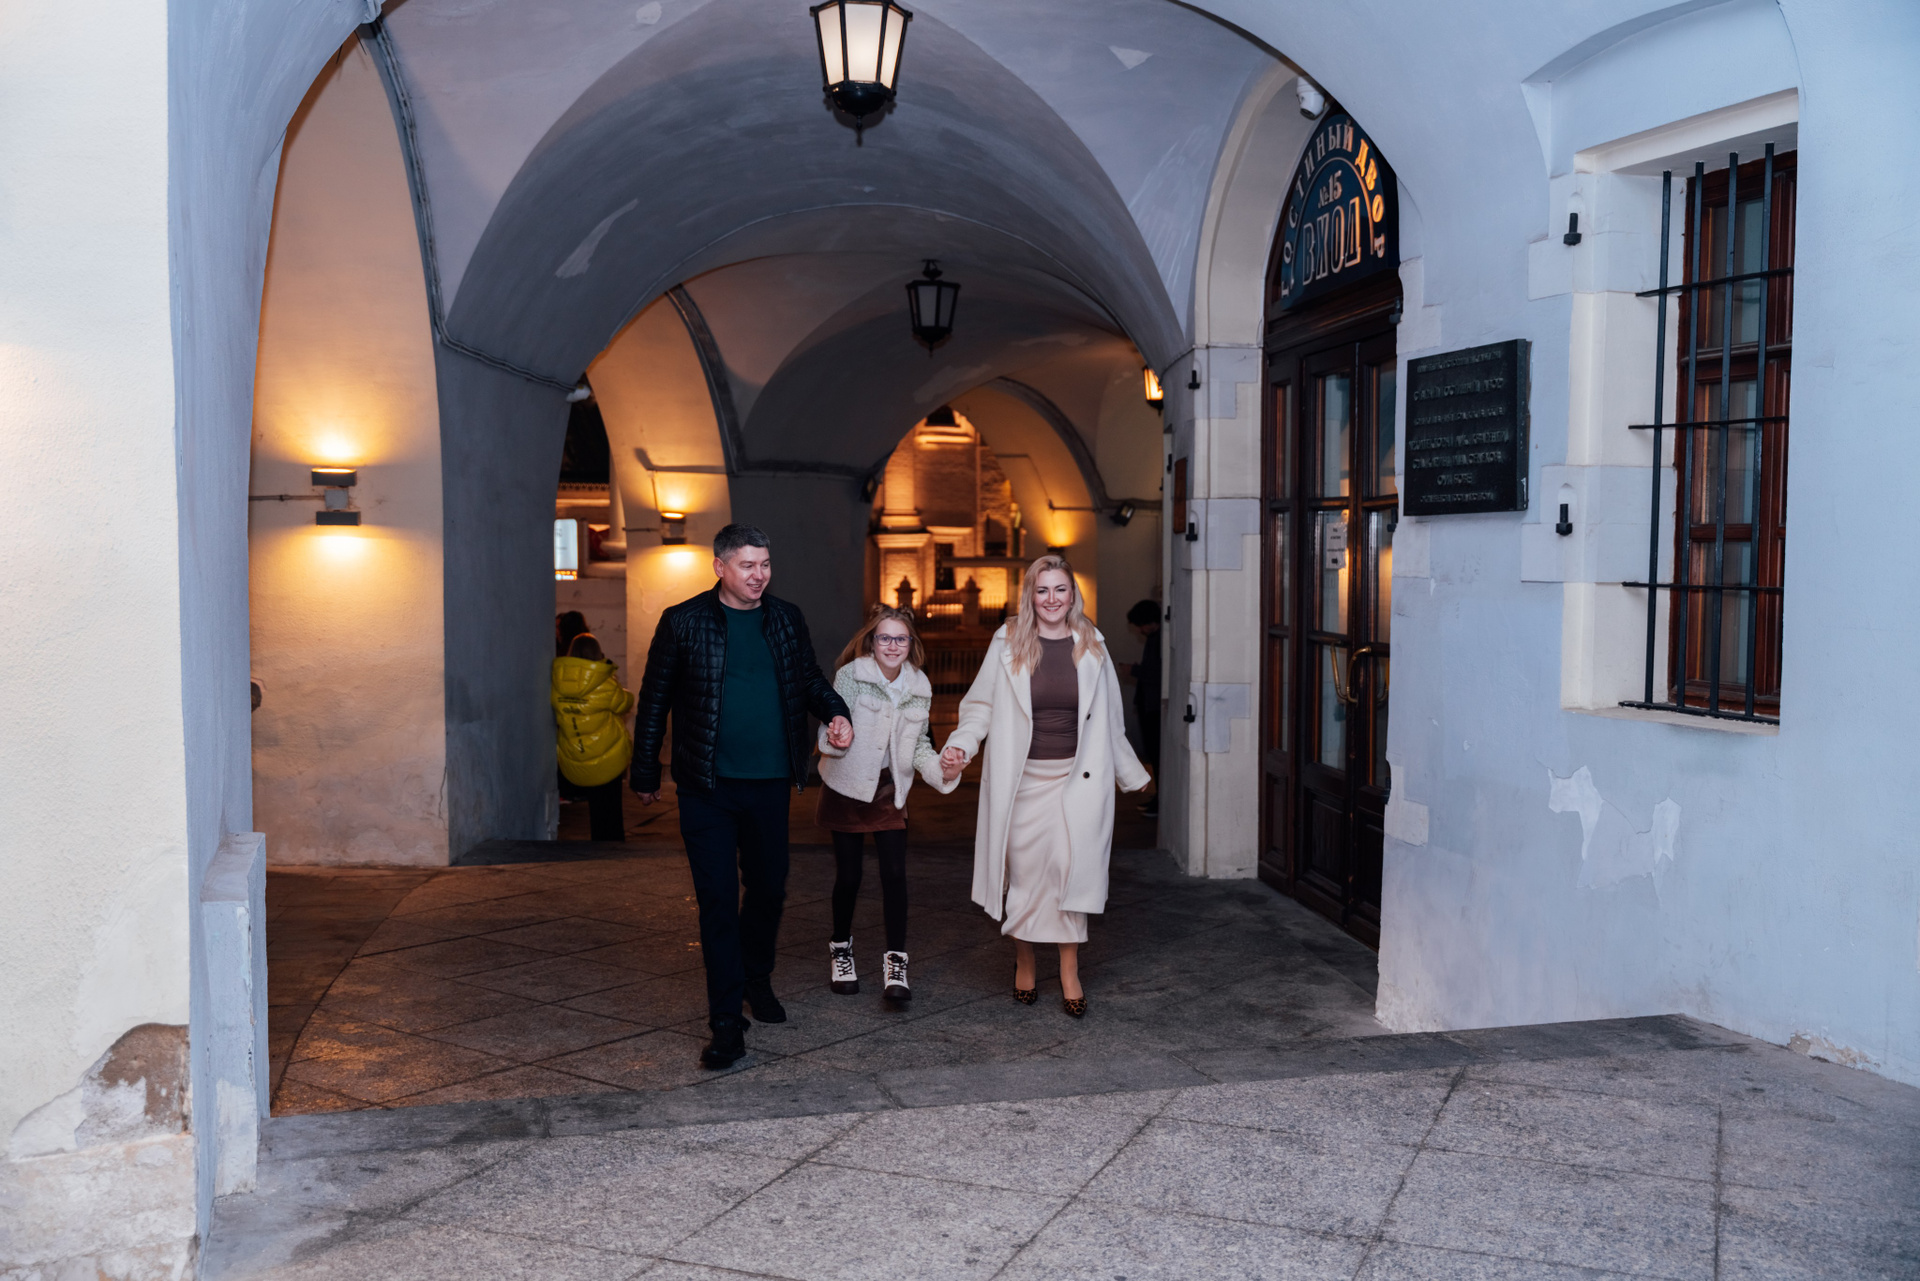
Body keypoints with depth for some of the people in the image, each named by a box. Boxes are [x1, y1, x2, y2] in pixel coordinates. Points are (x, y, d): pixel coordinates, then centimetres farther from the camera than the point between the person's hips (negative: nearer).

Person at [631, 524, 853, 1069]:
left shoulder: (786, 619, 7)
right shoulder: (683, 622, -4)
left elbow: (811, 679, 17)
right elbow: (655, 699, 2)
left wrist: (836, 713, -4)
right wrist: (645, 773, 4)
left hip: (769, 784, 4)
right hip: (706, 788, -4)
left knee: (769, 888, 16)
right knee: (718, 899, -3)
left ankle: (757, 980, 41)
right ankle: (727, 1022, 3)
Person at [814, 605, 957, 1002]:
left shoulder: (919, 686, 1)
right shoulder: (851, 675, -11)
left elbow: (918, 745, 10)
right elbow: (834, 725, -16)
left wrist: (941, 769, -8)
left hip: (889, 791, 3)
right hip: (848, 787, -3)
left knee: (895, 873, -7)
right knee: (849, 875, 5)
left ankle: (896, 962, 1)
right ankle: (840, 948, 28)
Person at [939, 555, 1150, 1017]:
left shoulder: (1091, 645, 7)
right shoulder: (1008, 643, 1)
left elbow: (1108, 721, 16)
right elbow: (980, 705, 6)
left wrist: (1132, 775, 20)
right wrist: (960, 747, -10)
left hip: (1077, 778, 1)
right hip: (1023, 779, -1)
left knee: (1072, 867, -7)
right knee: (1024, 870, 3)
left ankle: (1070, 970, 3)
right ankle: (1024, 962, 22)